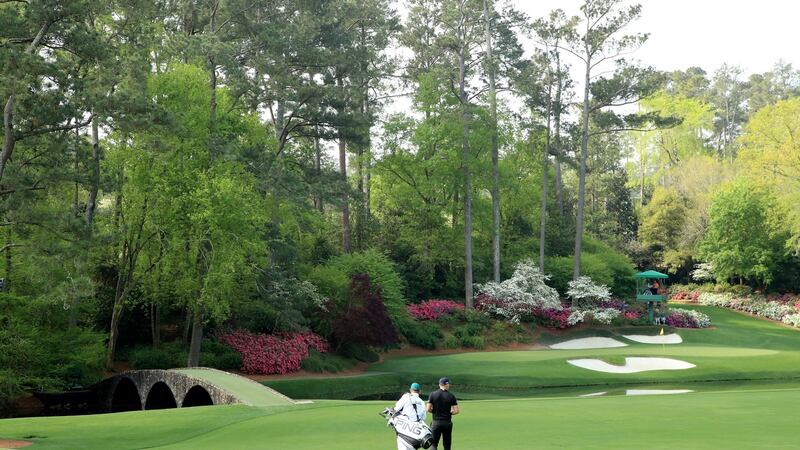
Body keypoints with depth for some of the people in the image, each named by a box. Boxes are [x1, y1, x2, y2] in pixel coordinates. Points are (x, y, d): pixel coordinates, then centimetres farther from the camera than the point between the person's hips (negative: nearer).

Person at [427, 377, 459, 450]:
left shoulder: (433, 395, -3)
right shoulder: (451, 396, -4)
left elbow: (428, 409, -6)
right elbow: (457, 411, -7)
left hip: (436, 422, -1)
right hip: (447, 423, 1)